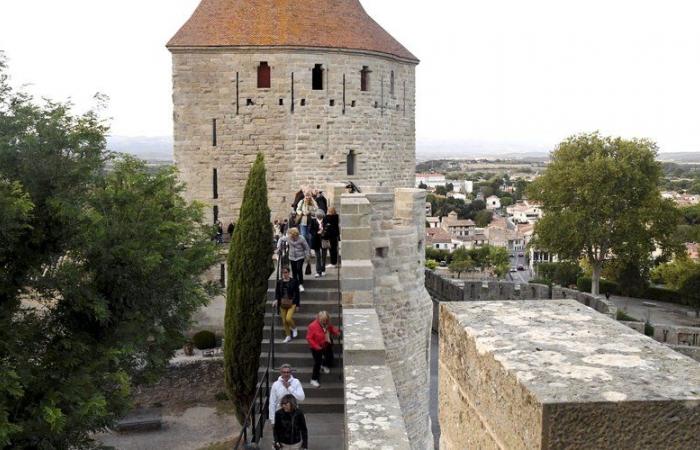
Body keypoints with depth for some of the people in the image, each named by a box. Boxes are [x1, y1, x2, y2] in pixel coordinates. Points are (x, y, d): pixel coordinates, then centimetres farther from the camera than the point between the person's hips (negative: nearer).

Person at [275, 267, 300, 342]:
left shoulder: (294, 282, -4)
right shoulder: (279, 282, 4)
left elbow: (297, 293, -1)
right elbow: (277, 292, 7)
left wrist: (297, 305, -2)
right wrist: (276, 300, -13)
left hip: (291, 303, -4)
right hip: (282, 304, 4)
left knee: (288, 318, -20)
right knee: (284, 321, 5)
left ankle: (294, 328, 11)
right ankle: (288, 336, 21)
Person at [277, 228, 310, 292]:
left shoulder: (301, 238, -16)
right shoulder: (288, 238, -7)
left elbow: (307, 247, -7)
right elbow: (281, 240, 11)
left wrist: (308, 255, -5)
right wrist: (279, 248, 3)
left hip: (300, 257, -4)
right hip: (292, 257, 4)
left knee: (299, 269, -16)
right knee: (294, 271, 6)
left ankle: (301, 284, -1)